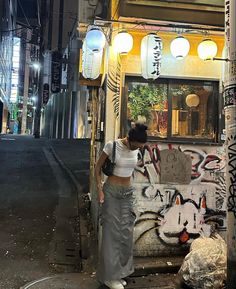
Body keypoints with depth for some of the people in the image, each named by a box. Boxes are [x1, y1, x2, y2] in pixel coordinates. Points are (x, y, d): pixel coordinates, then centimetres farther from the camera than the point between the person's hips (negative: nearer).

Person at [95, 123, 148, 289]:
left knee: (126, 232, 9)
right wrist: (100, 190, -13)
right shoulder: (112, 145, -16)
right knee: (112, 232, 0)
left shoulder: (137, 149, -1)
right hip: (111, 191, -5)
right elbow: (98, 167, -7)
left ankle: (119, 272, 26)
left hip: (128, 193, 5)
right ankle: (110, 275, 15)